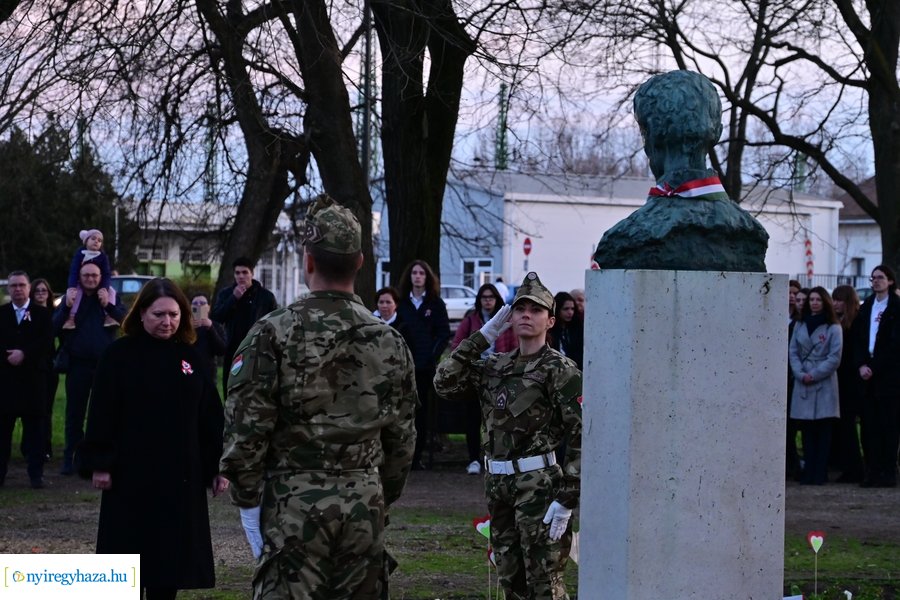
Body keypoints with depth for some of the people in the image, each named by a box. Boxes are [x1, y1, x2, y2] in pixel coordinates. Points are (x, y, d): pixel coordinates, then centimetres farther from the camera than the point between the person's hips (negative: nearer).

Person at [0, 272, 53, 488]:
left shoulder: (42, 314, 5)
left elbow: (46, 341, -6)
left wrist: (24, 354, -16)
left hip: (33, 379, -1)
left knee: (34, 427, 1)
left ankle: (36, 474, 4)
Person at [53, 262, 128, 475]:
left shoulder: (111, 297, 6)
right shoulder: (70, 297, 6)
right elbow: (54, 327, -3)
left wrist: (109, 305, -19)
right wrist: (67, 307, -17)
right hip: (78, 364, 0)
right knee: (75, 413, 4)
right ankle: (70, 458, 9)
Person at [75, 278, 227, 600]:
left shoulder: (190, 357, 7)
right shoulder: (120, 354, -3)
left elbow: (210, 417, 7)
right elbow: (102, 414, -5)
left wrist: (217, 467, 4)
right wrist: (99, 463, -11)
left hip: (180, 474, 3)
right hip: (131, 473, -3)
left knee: (170, 554, 7)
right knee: (130, 554, 2)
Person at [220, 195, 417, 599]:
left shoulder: (273, 334, -9)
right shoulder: (389, 341, 5)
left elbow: (245, 429, -9)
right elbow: (401, 439, 10)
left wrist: (247, 498, 1)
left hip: (294, 504, -4)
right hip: (365, 502, 4)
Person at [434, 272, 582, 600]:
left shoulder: (560, 370, -8)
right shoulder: (495, 366, 13)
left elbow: (582, 437, -12)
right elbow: (444, 383, 6)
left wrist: (566, 499, -18)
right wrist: (481, 337, 2)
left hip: (538, 485, -7)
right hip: (498, 484, 7)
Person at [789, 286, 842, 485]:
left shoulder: (833, 328, -1)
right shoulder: (800, 326, 12)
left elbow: (835, 357, -5)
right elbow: (793, 352, 9)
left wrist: (814, 374, -11)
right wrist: (800, 374, -6)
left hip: (824, 385, -4)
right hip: (803, 385, 4)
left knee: (823, 430, -2)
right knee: (807, 431, 4)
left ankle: (820, 474, -1)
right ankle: (808, 472, 8)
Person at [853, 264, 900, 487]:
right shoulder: (867, 307, 16)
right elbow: (858, 338, 11)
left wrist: (874, 367, -11)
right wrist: (861, 365, -4)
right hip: (868, 371, 5)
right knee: (869, 422, 2)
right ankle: (872, 471, 5)